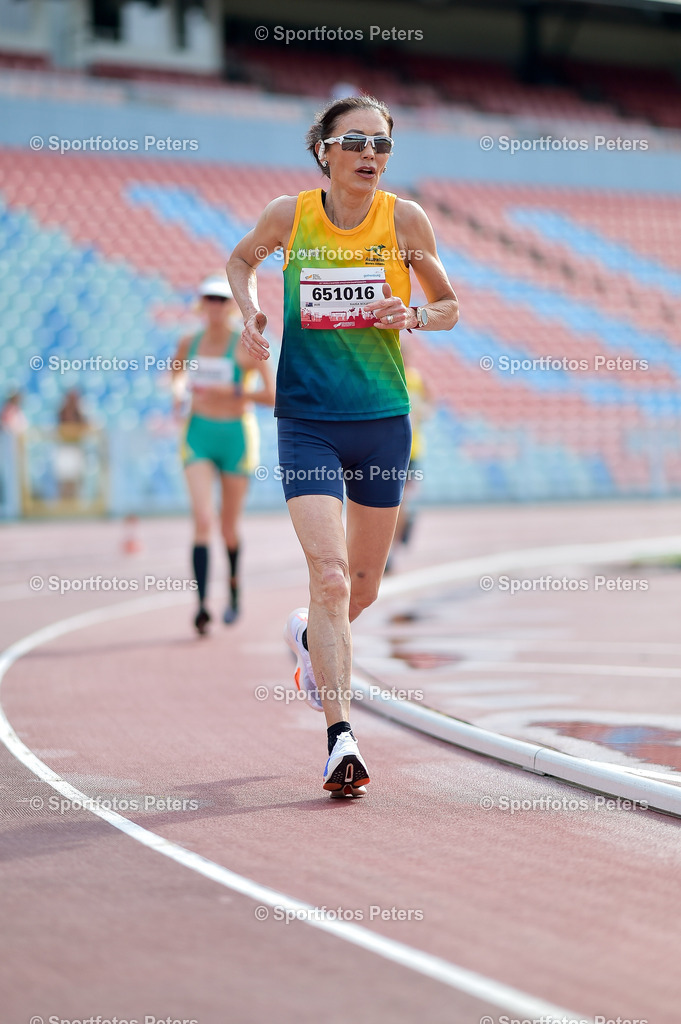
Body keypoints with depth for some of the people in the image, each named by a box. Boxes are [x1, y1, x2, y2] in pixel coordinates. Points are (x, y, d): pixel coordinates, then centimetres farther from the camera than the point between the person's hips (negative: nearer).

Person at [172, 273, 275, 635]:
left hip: (236, 437, -2)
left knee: (229, 527, 10)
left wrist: (232, 391, -21)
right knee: (202, 520, -16)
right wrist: (179, 393, 4)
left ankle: (234, 588, 39)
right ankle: (202, 605, -21)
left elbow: (272, 396, -12)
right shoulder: (189, 343, 3)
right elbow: (177, 372, 25)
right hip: (198, 435, 2)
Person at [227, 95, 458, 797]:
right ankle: (340, 738, -15)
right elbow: (241, 258, 19)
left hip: (383, 421, 2)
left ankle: (310, 638, 48)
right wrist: (250, 313, 0)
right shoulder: (288, 215, -3)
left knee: (364, 586, 13)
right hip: (306, 420, -2)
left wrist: (411, 317, -12)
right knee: (329, 574, -17)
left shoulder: (404, 220, -2)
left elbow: (450, 305, 9)